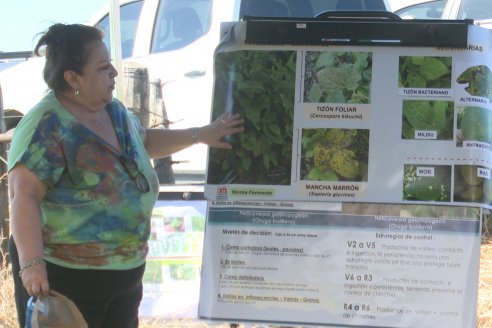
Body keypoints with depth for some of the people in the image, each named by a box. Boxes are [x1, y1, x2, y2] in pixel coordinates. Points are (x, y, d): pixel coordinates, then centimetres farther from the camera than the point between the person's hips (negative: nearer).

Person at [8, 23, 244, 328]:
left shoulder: (115, 111, 9)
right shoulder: (47, 126, -18)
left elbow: (144, 141, 31)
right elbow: (25, 196, -25)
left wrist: (199, 135, 25)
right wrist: (32, 263, -34)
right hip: (68, 278, -9)